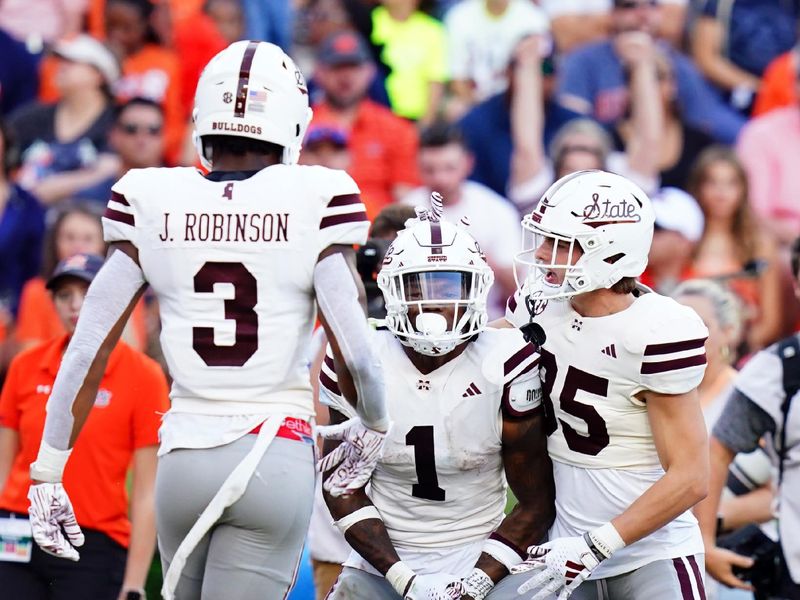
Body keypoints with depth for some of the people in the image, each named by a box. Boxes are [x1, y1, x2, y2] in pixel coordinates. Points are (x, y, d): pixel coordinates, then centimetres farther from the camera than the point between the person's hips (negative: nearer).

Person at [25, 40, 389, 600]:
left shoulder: (150, 204, 1)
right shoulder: (313, 203, -6)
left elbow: (87, 351, -1)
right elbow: (355, 356, -8)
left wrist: (49, 472, 6)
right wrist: (372, 428, 13)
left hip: (184, 461, 2)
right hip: (277, 457, -2)